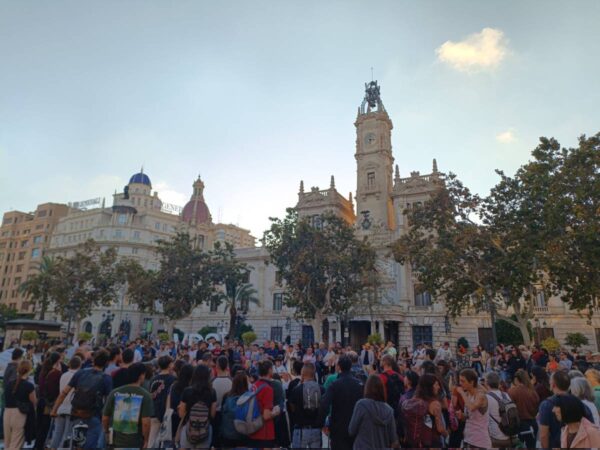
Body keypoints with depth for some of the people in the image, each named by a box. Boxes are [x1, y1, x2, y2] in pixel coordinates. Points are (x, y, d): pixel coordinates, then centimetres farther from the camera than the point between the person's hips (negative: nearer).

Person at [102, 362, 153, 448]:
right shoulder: (145, 395, -12)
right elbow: (145, 422, -18)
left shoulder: (115, 393, -2)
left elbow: (105, 418, 3)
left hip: (117, 441, 3)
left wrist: (106, 432, 22)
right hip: (136, 443, -3)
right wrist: (146, 440, -4)